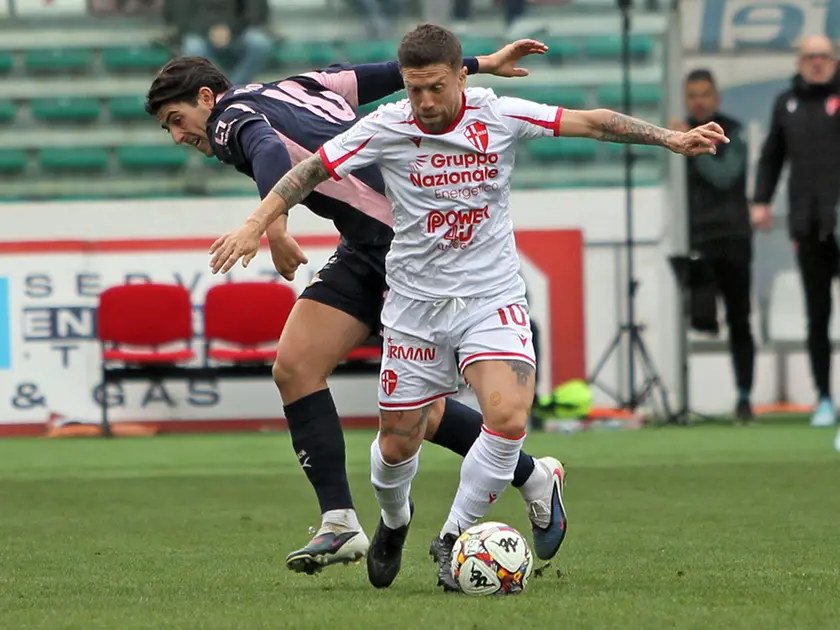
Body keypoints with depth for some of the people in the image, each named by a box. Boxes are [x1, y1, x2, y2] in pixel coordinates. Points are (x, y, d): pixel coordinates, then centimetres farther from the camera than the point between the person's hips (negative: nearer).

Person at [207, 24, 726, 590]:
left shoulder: (500, 116, -9)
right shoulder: (385, 129, -10)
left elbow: (592, 122, -8)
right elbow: (311, 170, -7)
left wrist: (671, 138, -13)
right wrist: (256, 225, -18)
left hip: (492, 297, 0)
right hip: (416, 303, 1)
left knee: (509, 417, -24)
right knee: (397, 445, 6)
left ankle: (454, 541, -3)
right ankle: (395, 521, 43)